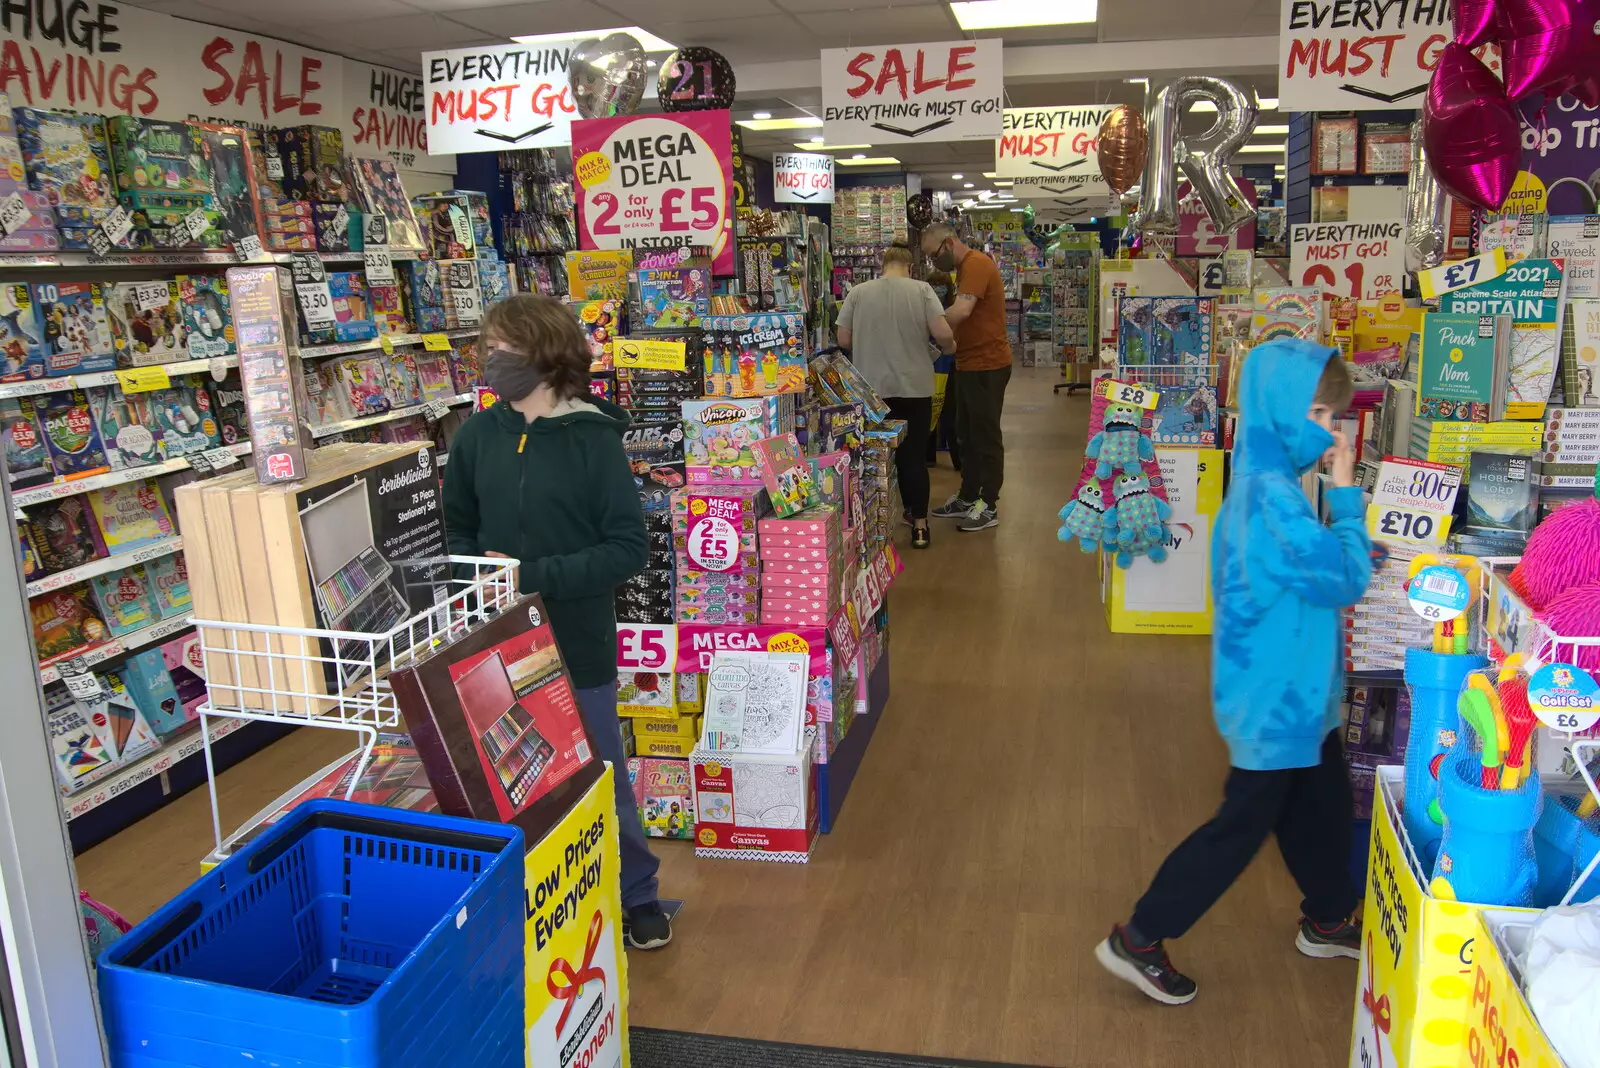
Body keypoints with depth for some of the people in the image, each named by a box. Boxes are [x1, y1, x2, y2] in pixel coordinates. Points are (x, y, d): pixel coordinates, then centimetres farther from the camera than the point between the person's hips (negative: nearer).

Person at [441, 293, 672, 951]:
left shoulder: (593, 439, -12)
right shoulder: (477, 435, -3)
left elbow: (628, 548, -14)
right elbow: (458, 530, 8)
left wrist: (533, 576, -21)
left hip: (578, 644, -3)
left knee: (600, 775, 14)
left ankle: (637, 894, 35)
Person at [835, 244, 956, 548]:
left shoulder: (858, 293, -1)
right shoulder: (921, 289, -5)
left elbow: (843, 340, 2)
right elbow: (943, 334, -12)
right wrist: (950, 347, 11)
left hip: (871, 389, 1)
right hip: (914, 387, -1)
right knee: (914, 456, 7)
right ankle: (919, 526, 11)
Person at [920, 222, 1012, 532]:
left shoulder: (977, 264, -17)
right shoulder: (964, 268, 17)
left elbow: (961, 311, -30)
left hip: (987, 366, -10)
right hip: (968, 364, 10)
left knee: (986, 437, -2)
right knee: (967, 436, 16)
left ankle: (989, 506, 7)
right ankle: (968, 498, 26)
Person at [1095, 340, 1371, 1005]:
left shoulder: (1265, 480, 5)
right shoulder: (1273, 495, -28)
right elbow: (1347, 581, -22)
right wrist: (1346, 495, -17)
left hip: (1296, 693, 10)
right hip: (1274, 698, -10)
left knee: (1322, 804, 24)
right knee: (1243, 825, 3)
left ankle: (1328, 920, 47)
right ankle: (1137, 940, 14)